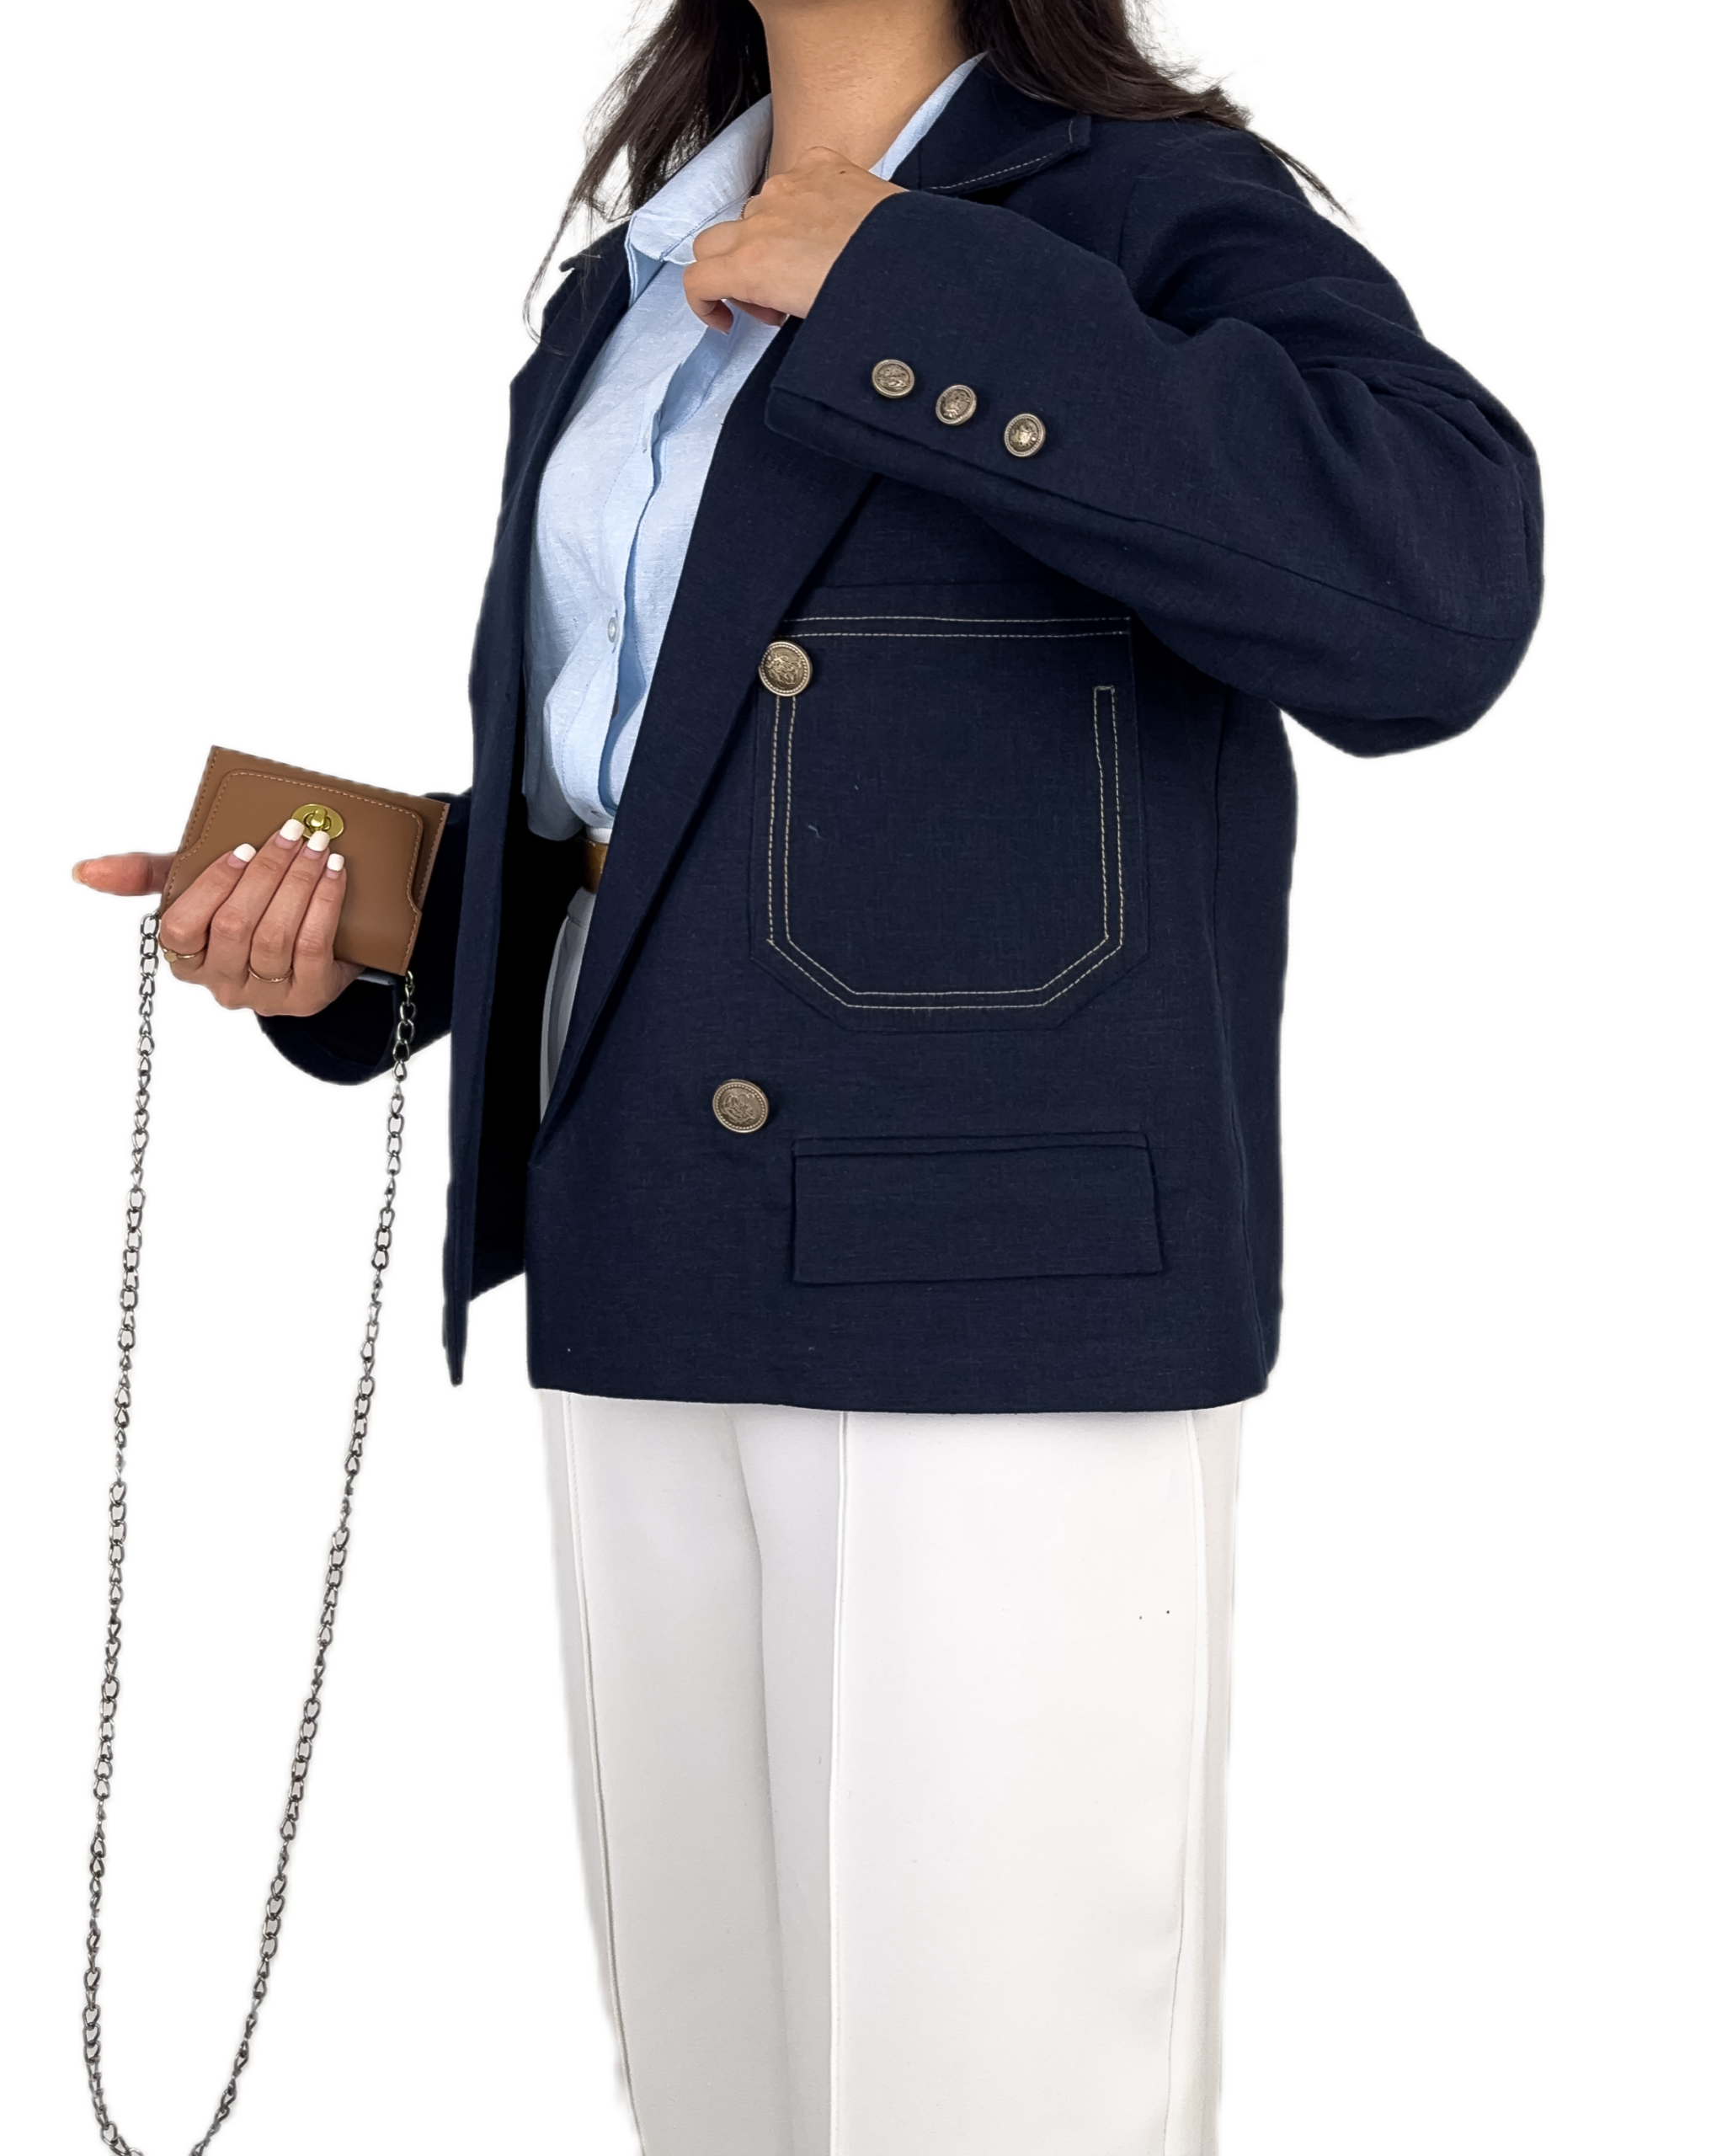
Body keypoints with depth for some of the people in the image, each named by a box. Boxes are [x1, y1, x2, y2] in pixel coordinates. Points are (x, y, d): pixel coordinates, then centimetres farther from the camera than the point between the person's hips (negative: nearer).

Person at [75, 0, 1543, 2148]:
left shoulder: (1161, 219, -4)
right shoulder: (626, 306, 17)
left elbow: (1430, 593, -24)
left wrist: (902, 294, -19)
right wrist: (353, 932, 3)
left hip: (1005, 1279, -7)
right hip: (660, 1286, 7)